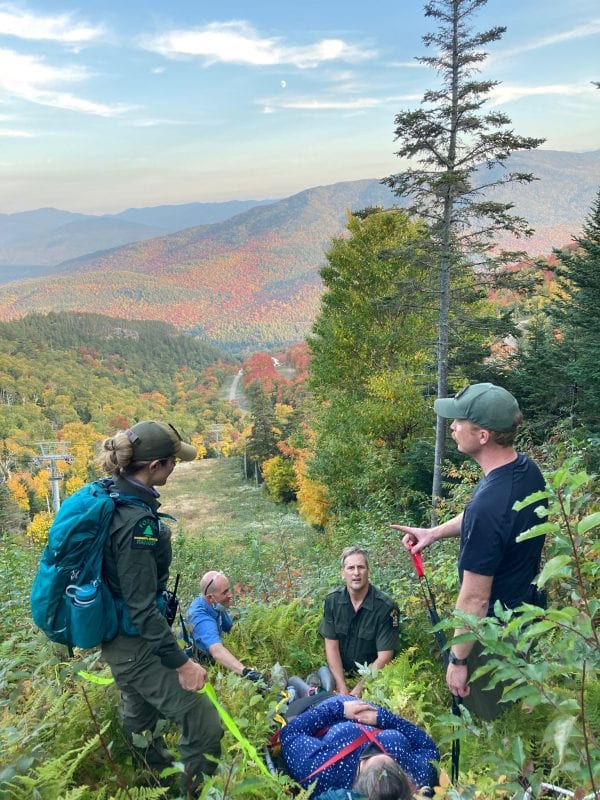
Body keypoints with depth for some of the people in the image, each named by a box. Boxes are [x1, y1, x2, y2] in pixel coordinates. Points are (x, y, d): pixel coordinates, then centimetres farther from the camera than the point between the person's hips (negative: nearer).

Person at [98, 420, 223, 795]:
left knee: (141, 716, 29)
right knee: (204, 725, -3)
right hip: (136, 645, -10)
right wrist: (181, 662, -21)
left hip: (116, 637, 10)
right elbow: (142, 606, -28)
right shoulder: (137, 520, -30)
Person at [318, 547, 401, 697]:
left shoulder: (386, 607, -15)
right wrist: (342, 688, -12)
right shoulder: (332, 600, -4)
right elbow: (331, 645, -3)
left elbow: (384, 657, -14)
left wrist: (358, 690, -19)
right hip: (340, 674, 3)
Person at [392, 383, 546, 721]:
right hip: (527, 604, 8)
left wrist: (458, 660, -16)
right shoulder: (527, 468, -10)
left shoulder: (488, 506, -38)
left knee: (490, 721, 17)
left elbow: (475, 598, -29)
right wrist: (435, 532, 3)